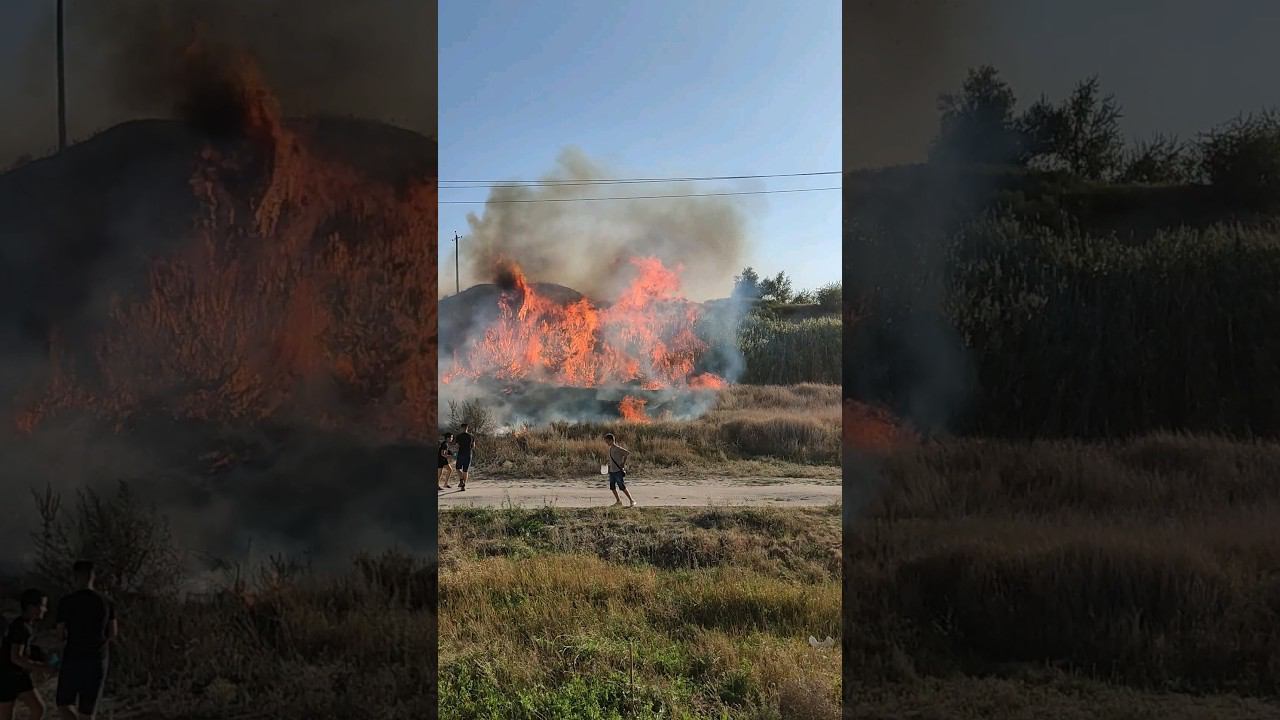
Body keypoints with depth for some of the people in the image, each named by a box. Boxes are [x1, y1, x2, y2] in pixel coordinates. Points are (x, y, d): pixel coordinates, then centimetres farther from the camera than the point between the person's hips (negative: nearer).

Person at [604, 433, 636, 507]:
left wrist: (623, 463, -15)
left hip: (618, 471, -9)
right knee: (612, 487, 11)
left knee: (622, 487, -9)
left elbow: (628, 453, -18)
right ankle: (618, 501, 24)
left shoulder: (617, 448, -14)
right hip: (612, 471, 9)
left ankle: (632, 501, -3)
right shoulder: (610, 448, 12)